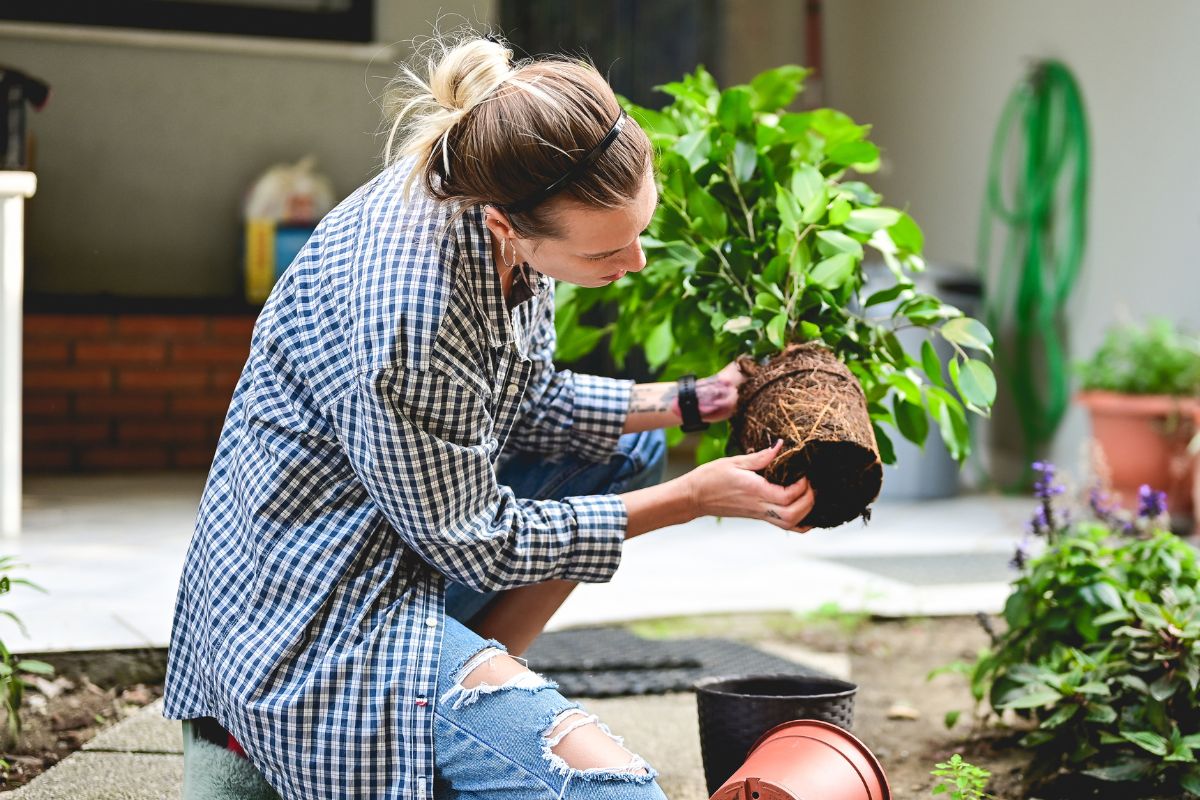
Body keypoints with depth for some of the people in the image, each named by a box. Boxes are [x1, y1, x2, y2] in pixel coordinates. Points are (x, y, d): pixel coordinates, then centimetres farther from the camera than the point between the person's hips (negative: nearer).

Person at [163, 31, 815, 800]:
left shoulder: (493, 192, -8)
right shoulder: (409, 310, -33)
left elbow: (530, 403, 10)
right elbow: (482, 546, -18)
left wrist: (692, 401, -1)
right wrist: (696, 498, -14)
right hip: (321, 611, -9)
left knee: (630, 450, 18)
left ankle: (473, 681, 7)